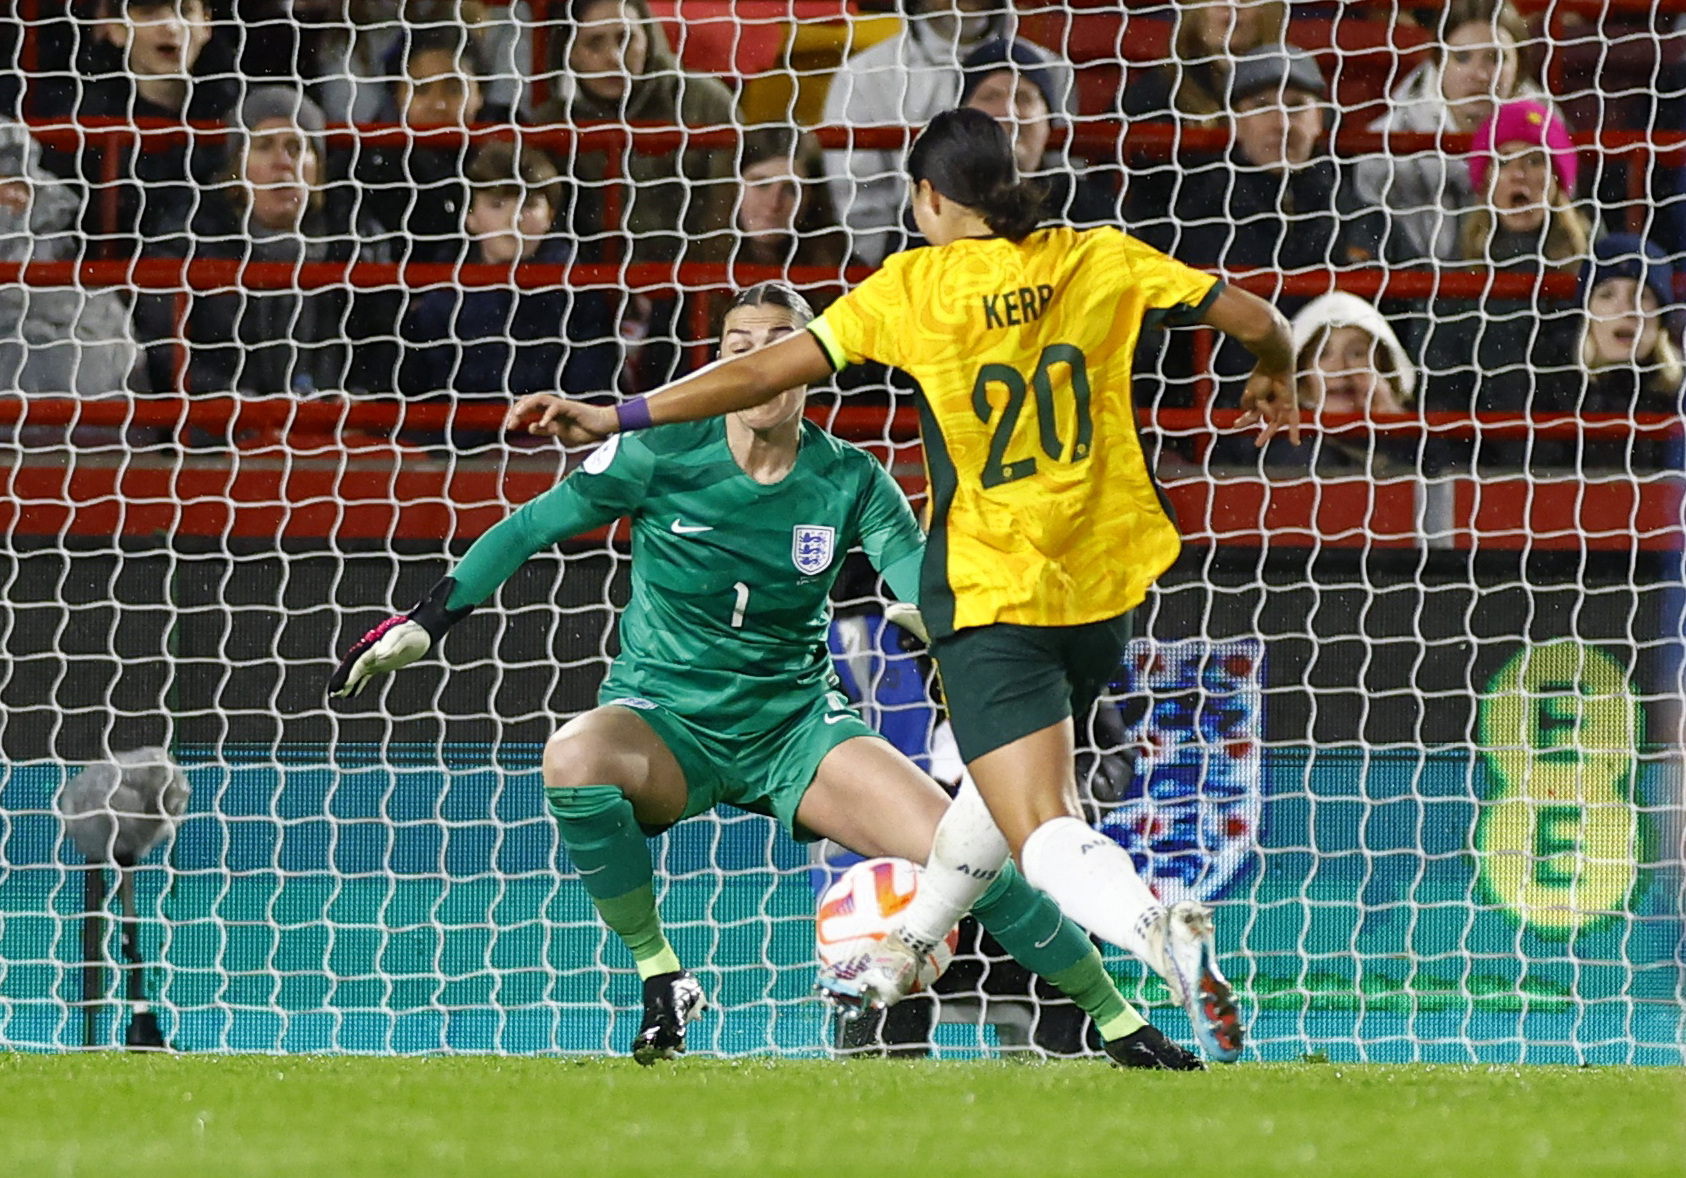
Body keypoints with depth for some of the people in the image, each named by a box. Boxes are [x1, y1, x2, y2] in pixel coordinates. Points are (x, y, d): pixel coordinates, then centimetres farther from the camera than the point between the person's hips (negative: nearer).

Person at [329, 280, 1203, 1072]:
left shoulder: (849, 482, -6)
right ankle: (659, 978, -17)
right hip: (665, 724, -1)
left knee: (967, 851, -17)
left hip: (797, 728, 1)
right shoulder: (665, 455, -11)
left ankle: (1121, 1022, 3)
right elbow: (530, 528, -2)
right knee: (574, 760, -38)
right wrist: (421, 626, -4)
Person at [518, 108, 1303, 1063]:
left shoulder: (913, 287, -5)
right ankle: (908, 947, 42)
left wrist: (621, 417, -3)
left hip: (994, 591, -5)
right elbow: (1256, 319, 5)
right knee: (1004, 773, 29)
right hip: (1101, 586, 5)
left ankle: (1165, 929, -38)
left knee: (1044, 836, -11)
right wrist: (1275, 379, 29)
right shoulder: (1100, 261, 3)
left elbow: (767, 373, -9)